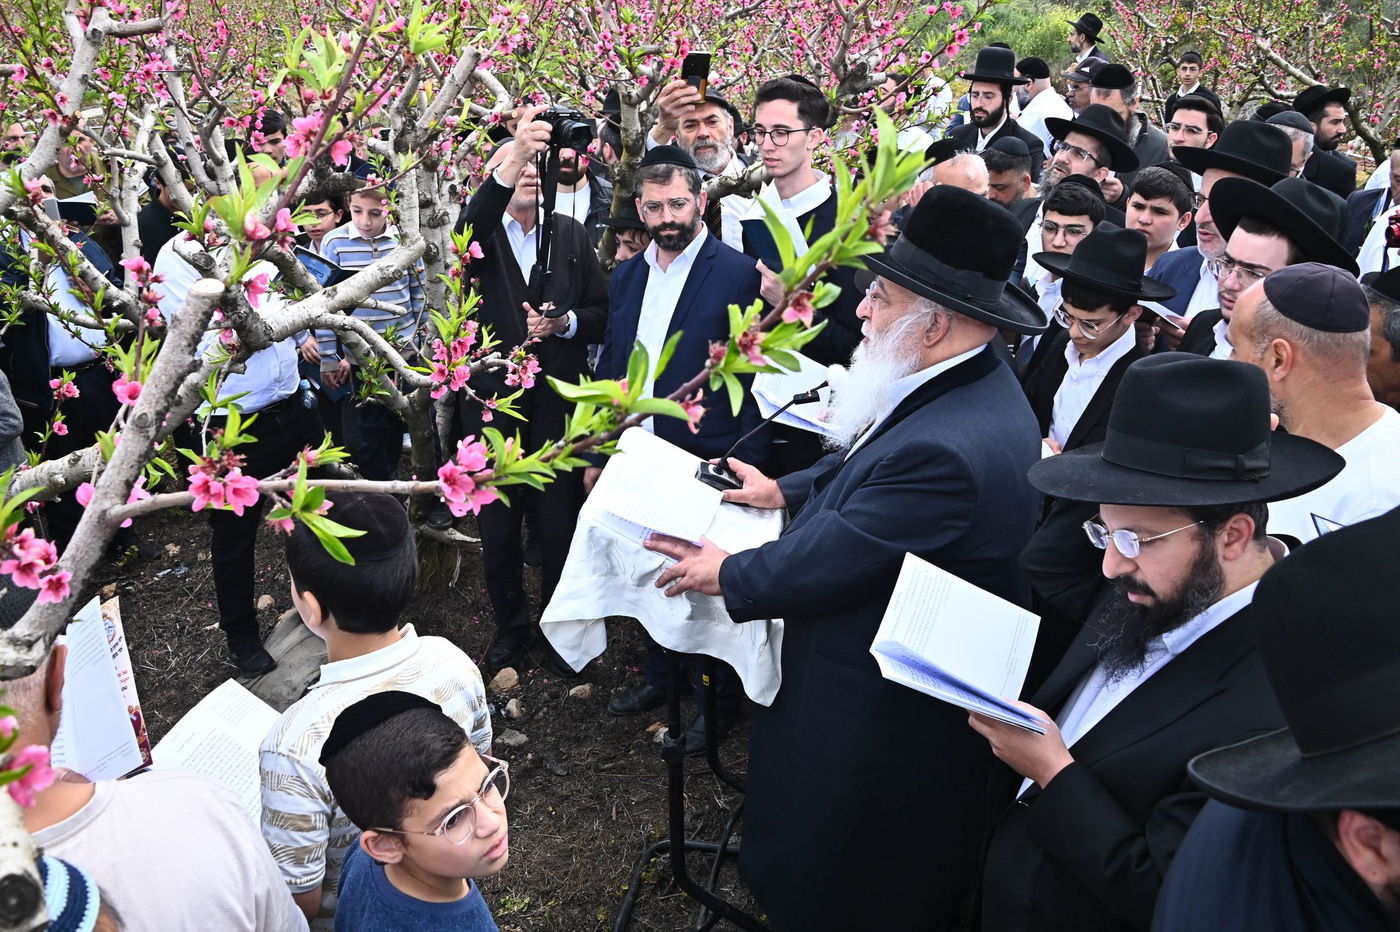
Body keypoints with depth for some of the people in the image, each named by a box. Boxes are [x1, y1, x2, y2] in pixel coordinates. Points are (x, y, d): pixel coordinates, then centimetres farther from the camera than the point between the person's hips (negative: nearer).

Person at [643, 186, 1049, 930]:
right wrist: (784, 489, 13)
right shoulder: (968, 387, -4)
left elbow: (830, 559, -27)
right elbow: (864, 459, 14)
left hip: (879, 719, -9)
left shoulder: (946, 448, -36)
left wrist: (725, 574, -11)